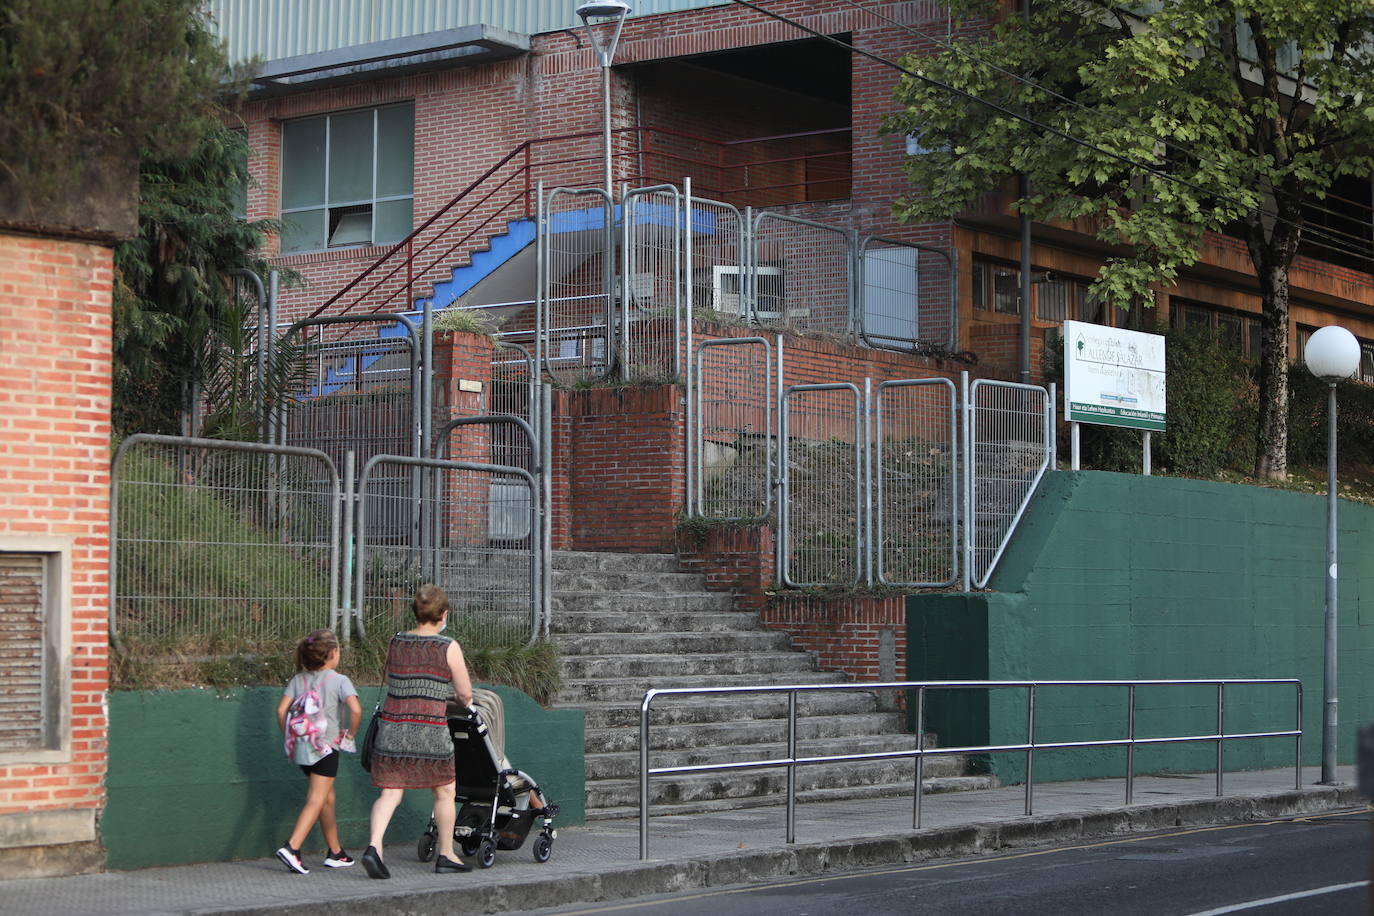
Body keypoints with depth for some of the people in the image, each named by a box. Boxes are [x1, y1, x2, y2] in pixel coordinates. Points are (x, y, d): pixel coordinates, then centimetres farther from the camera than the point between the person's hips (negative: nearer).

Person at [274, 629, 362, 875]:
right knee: (316, 801, -7)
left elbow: (281, 710, 1)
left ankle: (336, 852, 26)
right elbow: (356, 709, -18)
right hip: (326, 747, -6)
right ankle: (291, 847, -22)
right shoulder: (339, 680, -5)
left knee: (327, 798, 18)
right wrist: (351, 733, -2)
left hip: (302, 747, 6)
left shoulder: (298, 679, 8)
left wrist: (289, 739, 11)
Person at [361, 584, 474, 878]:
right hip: (429, 730, -3)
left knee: (390, 792, 5)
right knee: (444, 792, 14)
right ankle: (446, 855, 23)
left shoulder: (395, 643, 7)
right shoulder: (449, 647, -6)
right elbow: (465, 693, -2)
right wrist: (463, 699, 22)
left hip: (391, 726, 4)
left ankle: (374, 846, -16)